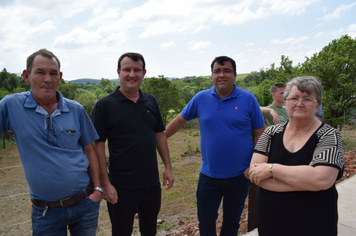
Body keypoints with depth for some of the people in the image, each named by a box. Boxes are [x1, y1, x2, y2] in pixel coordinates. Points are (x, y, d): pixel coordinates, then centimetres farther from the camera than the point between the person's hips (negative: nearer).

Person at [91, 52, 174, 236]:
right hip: (121, 189, -4)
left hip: (152, 184, 4)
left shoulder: (151, 101, 3)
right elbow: (98, 146, -11)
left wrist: (168, 167, 6)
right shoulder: (105, 105, -11)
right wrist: (105, 184, -14)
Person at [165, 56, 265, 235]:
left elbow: (259, 134, -2)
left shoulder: (248, 99, -6)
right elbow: (180, 120, 9)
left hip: (239, 175, 0)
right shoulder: (201, 98, -2)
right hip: (209, 174, 1)